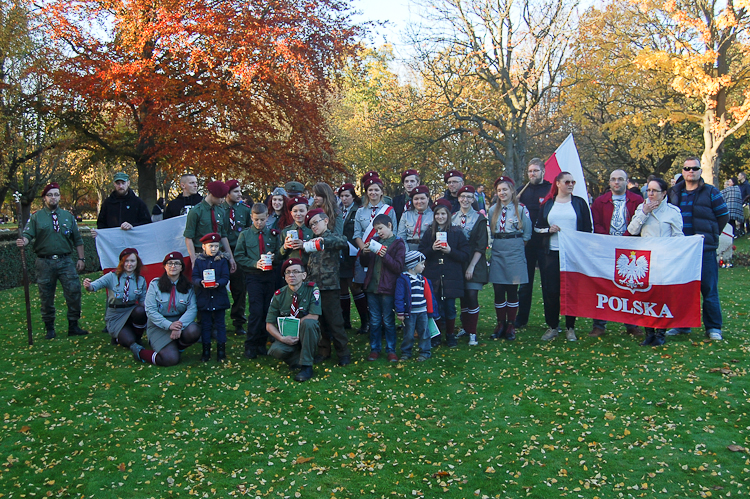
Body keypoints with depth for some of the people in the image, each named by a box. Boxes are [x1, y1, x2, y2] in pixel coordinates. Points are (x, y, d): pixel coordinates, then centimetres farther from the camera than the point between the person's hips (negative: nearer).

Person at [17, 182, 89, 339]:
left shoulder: (68, 216, 11)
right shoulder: (36, 217, 5)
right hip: (44, 263, -1)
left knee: (74, 291, -7)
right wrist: (22, 242, -29)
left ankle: (73, 326, 5)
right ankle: (50, 329, 18)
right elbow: (27, 235, -6)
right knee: (46, 297, 6)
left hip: (65, 261, 1)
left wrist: (81, 258, 8)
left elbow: (77, 240, 13)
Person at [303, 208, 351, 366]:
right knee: (319, 322, 11)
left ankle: (343, 353, 9)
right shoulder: (312, 241, 18)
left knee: (335, 322, -1)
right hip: (314, 286, 6)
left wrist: (324, 240, -34)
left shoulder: (333, 237, 0)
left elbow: (343, 242, -24)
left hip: (330, 286, -6)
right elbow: (308, 263, 16)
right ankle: (323, 351, 23)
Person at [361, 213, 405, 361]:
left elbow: (398, 267, -11)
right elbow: (365, 264, 14)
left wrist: (385, 256, -22)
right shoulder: (375, 241, 11)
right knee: (374, 321, 11)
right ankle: (375, 349, 21)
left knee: (388, 321, 4)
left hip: (387, 288, -4)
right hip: (372, 287, 4)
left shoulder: (398, 243, -3)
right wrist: (364, 253, -6)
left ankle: (391, 350, 15)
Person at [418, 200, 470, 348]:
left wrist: (450, 251, -16)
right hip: (433, 276, 1)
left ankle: (450, 335, 18)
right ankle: (436, 335, 18)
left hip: (451, 277, -1)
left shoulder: (457, 233, 2)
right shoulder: (429, 233, 8)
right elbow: (421, 254, 6)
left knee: (450, 307, 2)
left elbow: (465, 255, -1)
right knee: (435, 307, 3)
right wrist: (432, 249, -12)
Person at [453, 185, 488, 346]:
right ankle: (465, 327, 24)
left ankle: (472, 333, 2)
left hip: (474, 263, -3)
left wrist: (471, 266, -13)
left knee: (472, 296, -7)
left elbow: (481, 246, -7)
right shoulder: (453, 217, 8)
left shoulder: (479, 218, -3)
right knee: (463, 296, 9)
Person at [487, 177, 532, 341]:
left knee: (512, 290, 1)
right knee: (498, 290, 2)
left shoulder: (521, 209, 1)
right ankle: (500, 324, 15)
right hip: (497, 254, 3)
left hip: (515, 254, -3)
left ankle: (511, 325, 11)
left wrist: (516, 244, -1)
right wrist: (493, 245, 6)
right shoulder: (492, 210, 11)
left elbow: (527, 234, 3)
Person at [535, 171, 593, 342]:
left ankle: (570, 328, 14)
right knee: (551, 291, 0)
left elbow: (588, 229, 5)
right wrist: (549, 230, -9)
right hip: (552, 253, 1)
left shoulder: (580, 203, 7)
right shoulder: (547, 204, 10)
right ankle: (552, 326, 13)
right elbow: (537, 227, 12)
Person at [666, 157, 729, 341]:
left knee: (709, 289, -1)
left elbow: (724, 216, 4)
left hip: (705, 248, -3)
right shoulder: (674, 193, 10)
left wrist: (708, 235, 6)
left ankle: (713, 328, 9)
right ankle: (682, 325, 19)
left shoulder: (710, 192, 1)